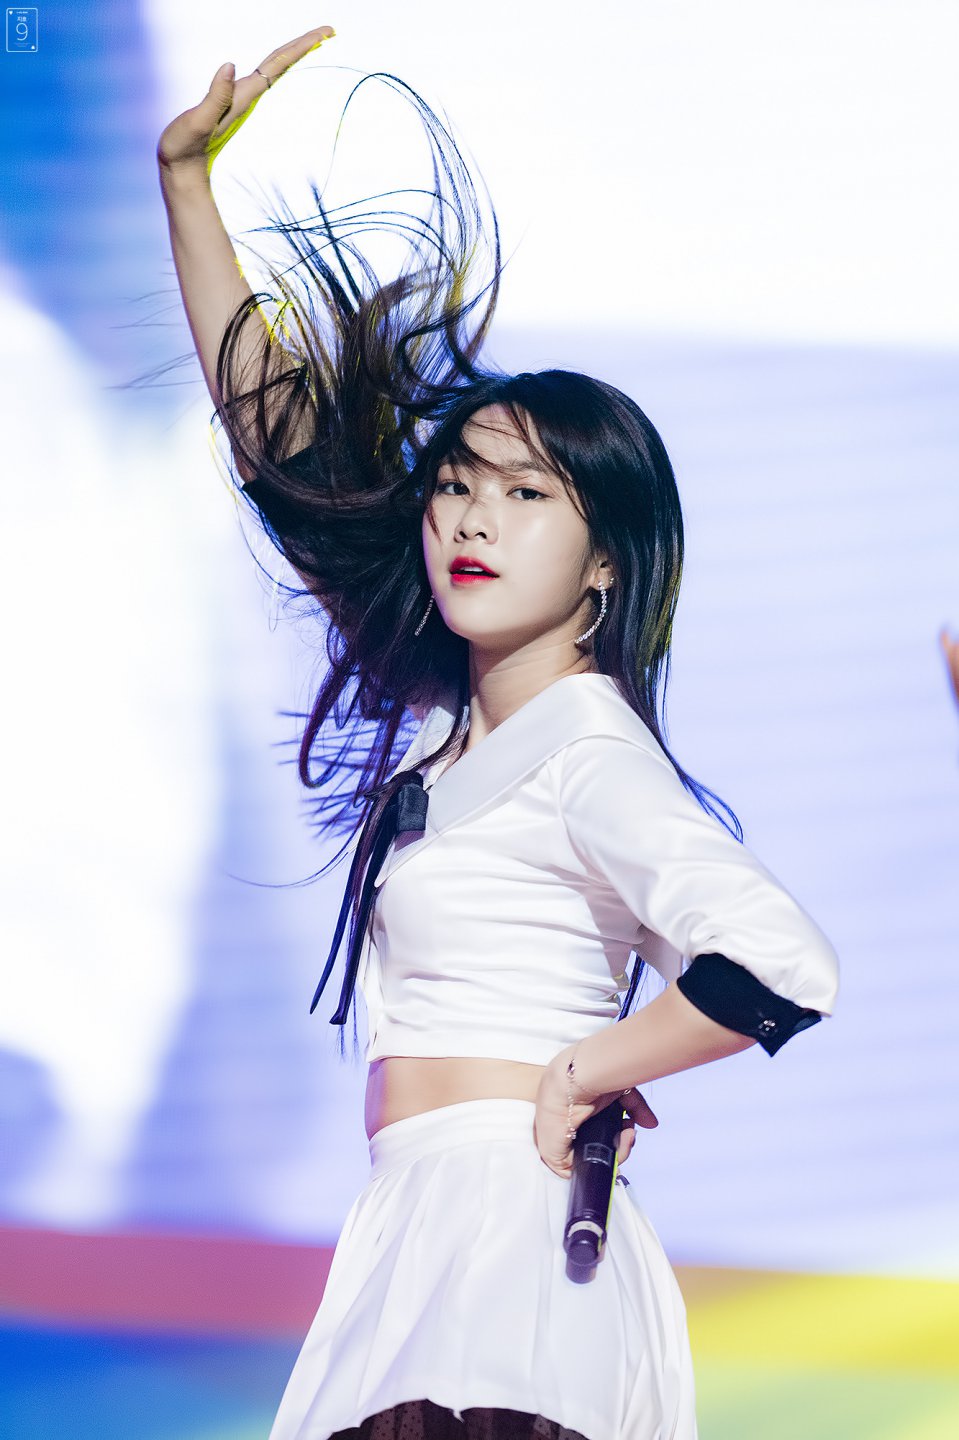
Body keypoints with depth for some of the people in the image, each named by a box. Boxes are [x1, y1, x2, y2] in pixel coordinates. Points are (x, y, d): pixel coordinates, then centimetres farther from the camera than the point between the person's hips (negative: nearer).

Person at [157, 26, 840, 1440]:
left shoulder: (584, 743, -8)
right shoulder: (443, 717, 15)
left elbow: (783, 964, -25)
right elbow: (276, 433, 23)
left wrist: (584, 1076, -10)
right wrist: (187, 177, 22)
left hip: (507, 1224, -8)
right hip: (426, 1242, 8)